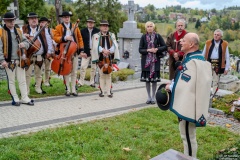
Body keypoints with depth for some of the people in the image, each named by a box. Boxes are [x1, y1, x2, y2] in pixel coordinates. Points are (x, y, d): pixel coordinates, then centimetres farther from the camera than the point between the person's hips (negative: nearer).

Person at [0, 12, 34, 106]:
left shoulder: (18, 31, 12)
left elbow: (26, 42, 16)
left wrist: (24, 44, -9)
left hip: (20, 60, 4)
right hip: (8, 61, -4)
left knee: (22, 80, 7)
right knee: (11, 81, 6)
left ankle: (25, 98, 15)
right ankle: (15, 99, 15)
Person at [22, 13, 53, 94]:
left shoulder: (43, 29, 9)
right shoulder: (24, 29, 6)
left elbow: (48, 40, 9)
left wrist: (49, 51, 1)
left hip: (40, 55, 2)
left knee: (39, 73, 11)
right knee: (27, 73, -4)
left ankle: (38, 88, 24)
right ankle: (26, 90, 4)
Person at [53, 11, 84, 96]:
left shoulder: (75, 27, 13)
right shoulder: (58, 27, 6)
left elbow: (79, 38, 11)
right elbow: (55, 38, -3)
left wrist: (81, 50, 3)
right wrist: (64, 38, -20)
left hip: (74, 51, 2)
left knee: (74, 72, 5)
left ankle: (73, 89, 12)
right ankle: (68, 89, 11)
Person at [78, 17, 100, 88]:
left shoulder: (97, 31, 1)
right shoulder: (83, 31, 2)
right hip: (86, 52, 0)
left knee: (94, 68, 8)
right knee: (83, 67, -4)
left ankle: (92, 82, 18)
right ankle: (81, 82, 5)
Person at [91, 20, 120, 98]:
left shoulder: (112, 35, 8)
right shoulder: (96, 36, 1)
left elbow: (115, 46, -3)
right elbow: (96, 47, -11)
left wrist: (109, 51, -18)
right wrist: (103, 50, -24)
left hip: (109, 58, 2)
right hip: (101, 58, -2)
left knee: (109, 75, 5)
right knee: (102, 75, 4)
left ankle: (109, 92, 10)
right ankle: (102, 91, 13)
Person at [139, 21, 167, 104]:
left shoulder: (158, 36, 2)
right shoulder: (143, 37, 3)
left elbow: (165, 47, 3)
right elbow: (140, 50, 1)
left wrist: (157, 49, -13)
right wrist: (148, 50, -14)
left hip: (155, 61, -1)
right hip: (146, 61, 1)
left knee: (154, 79, 2)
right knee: (147, 79, 4)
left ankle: (153, 97, 15)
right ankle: (149, 97, 17)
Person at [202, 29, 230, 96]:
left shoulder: (225, 44, 2)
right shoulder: (208, 43, 4)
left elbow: (227, 57, 4)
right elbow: (203, 55, 6)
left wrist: (226, 68, 0)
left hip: (218, 65, 0)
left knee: (216, 81, 8)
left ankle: (213, 95, 18)